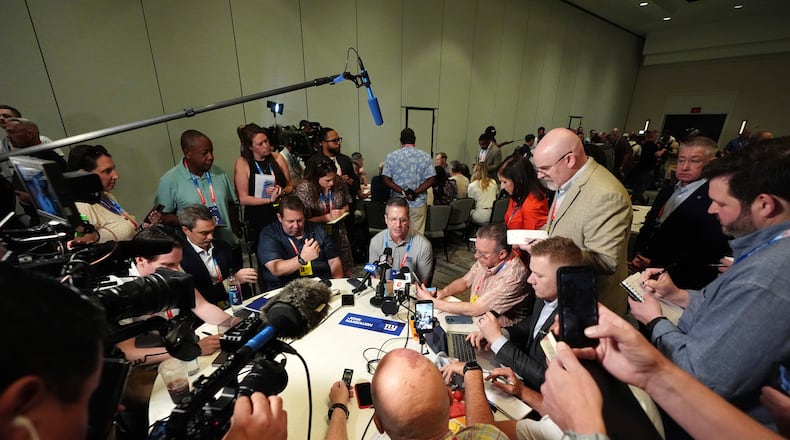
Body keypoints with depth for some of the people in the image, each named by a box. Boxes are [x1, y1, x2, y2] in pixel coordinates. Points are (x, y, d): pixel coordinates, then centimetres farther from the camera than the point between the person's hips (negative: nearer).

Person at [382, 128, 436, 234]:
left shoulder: (391, 156, 0)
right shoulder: (425, 156, 1)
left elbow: (386, 179, -8)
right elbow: (431, 179, -6)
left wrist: (403, 192, -12)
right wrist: (415, 193, -11)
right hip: (419, 204, 0)